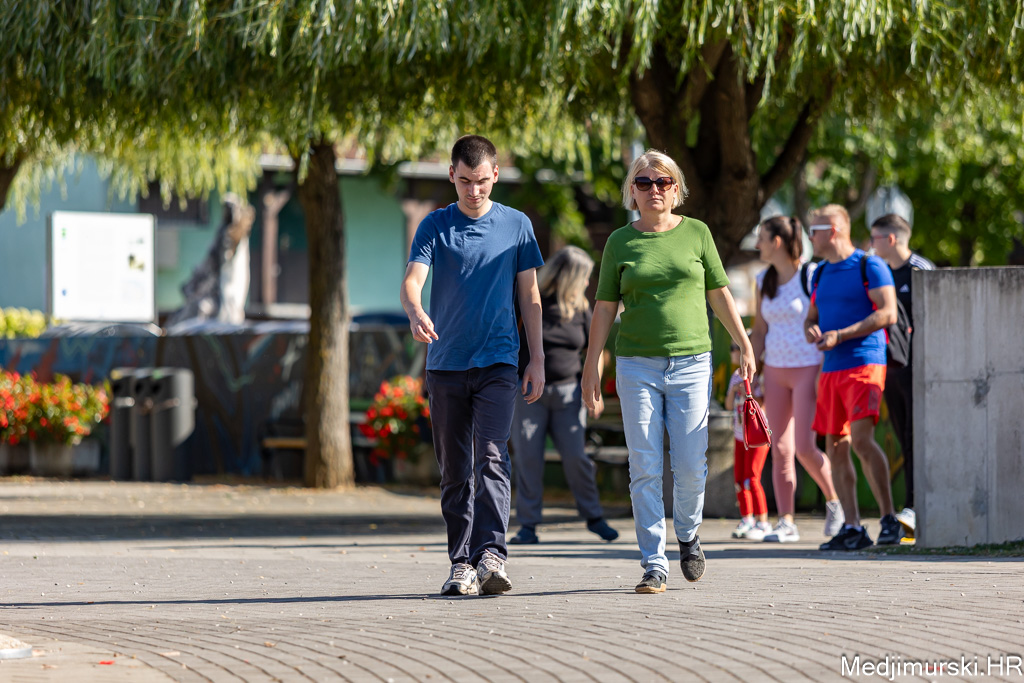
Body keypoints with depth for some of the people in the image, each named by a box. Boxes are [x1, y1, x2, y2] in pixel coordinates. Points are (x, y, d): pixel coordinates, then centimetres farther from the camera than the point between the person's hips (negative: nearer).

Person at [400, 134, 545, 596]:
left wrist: (537, 359, 5)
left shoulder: (517, 226, 6)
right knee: (454, 472, 5)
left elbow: (529, 296, 11)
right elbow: (411, 280, -10)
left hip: (498, 364, -1)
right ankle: (462, 565, 11)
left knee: (491, 458, -17)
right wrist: (415, 312, -33)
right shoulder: (436, 226, 4)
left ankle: (491, 555, -25)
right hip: (446, 365, 1)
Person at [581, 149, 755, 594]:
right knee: (645, 469, -4)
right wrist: (591, 366, 2)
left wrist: (745, 346, 10)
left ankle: (687, 534, 25)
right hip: (637, 365, 0)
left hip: (691, 363, 0)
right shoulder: (620, 242, 6)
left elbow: (720, 294, 12)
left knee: (691, 464, -4)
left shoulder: (696, 233, 7)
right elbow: (605, 308, 7)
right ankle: (654, 566, -1)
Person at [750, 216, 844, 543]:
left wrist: (823, 372, -14)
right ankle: (786, 522, 2)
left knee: (805, 448, -12)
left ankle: (834, 503, 11)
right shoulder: (764, 282, 11)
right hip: (775, 371, 6)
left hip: (808, 369, -6)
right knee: (781, 450, 1)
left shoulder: (811, 276, -8)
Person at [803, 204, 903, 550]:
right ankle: (852, 528, 4)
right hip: (831, 368, 8)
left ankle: (889, 519, -15)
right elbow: (812, 317, 27)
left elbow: (888, 314, -12)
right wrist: (811, 330, 1)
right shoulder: (821, 274, 19)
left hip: (864, 363, -8)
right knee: (835, 447, 2)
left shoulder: (870, 266, -4)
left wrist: (840, 335, -16)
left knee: (861, 438, -21)